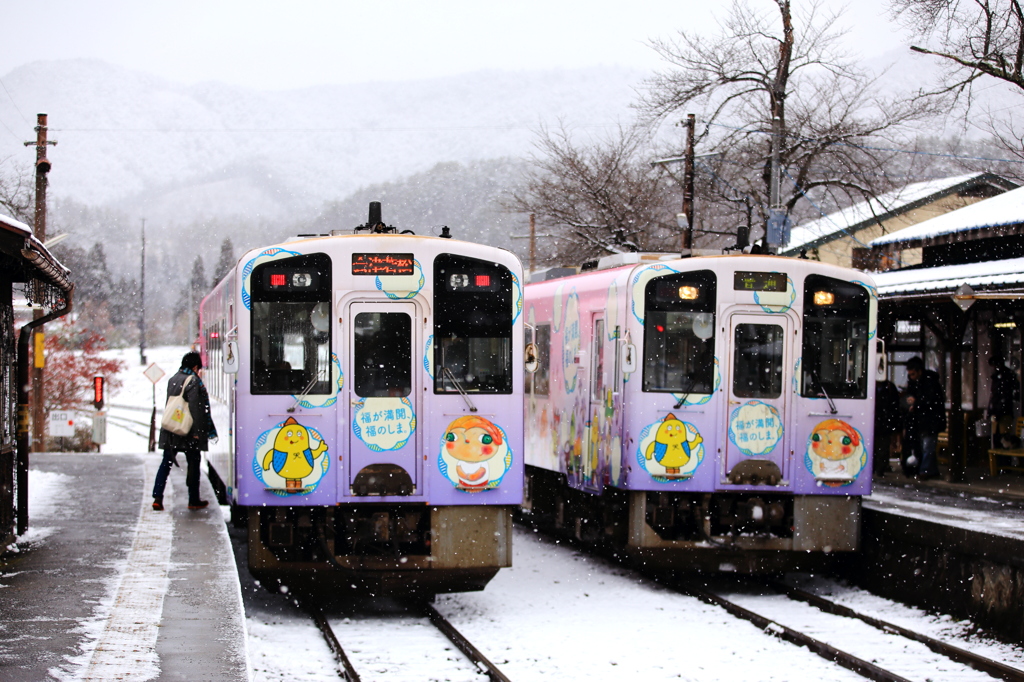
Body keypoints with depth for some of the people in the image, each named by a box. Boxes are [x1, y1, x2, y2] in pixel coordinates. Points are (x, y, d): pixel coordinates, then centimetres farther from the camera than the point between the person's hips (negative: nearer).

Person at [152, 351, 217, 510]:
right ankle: (194, 501, 10)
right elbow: (195, 408, -18)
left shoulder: (173, 380, 10)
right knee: (193, 464, 6)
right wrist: (197, 431, -17)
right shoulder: (193, 381, -13)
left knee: (166, 463, 7)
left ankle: (157, 497, -4)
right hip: (188, 431, -6)